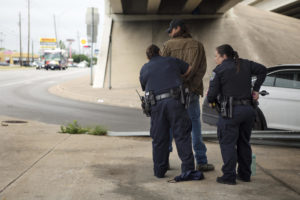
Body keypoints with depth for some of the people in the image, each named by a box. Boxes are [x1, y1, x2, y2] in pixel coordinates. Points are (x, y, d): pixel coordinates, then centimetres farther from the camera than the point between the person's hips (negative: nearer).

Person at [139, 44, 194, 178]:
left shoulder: (144, 69, 16)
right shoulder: (171, 61, 13)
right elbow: (189, 70, 25)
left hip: (156, 105, 2)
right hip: (174, 101, -1)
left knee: (159, 139, 9)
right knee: (182, 136, 2)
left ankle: (159, 171, 14)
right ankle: (187, 169, -2)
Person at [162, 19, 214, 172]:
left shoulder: (169, 45, 3)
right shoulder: (198, 45, 8)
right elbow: (201, 69, -4)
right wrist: (192, 86, -11)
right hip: (191, 91, 0)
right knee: (195, 125, 5)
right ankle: (201, 161, 4)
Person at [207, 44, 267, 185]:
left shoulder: (219, 70, -5)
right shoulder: (245, 64, 11)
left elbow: (212, 93, -8)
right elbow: (262, 70, 12)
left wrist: (211, 101, 14)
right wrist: (256, 89, 13)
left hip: (231, 111, -6)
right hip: (248, 109, 6)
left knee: (227, 143, 0)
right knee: (244, 143, 15)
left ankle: (229, 176, -3)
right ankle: (244, 174, 21)